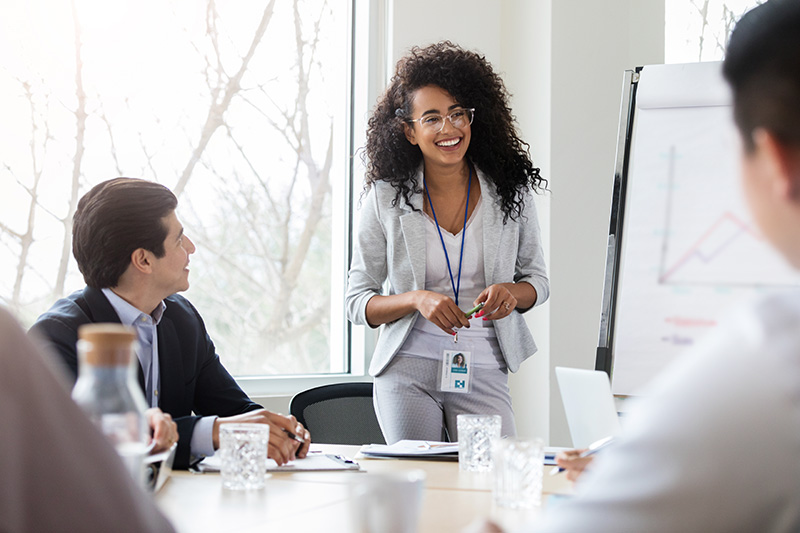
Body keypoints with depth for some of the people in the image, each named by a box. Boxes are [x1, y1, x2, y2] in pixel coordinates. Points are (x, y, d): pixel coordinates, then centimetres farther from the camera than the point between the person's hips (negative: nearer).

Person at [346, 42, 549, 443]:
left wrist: (511, 293, -11)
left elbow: (537, 279, 12)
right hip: (407, 370, 0)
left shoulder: (510, 189, 3)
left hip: (483, 372, 1)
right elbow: (357, 302, 2)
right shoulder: (386, 198, 0)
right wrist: (417, 299, -17)